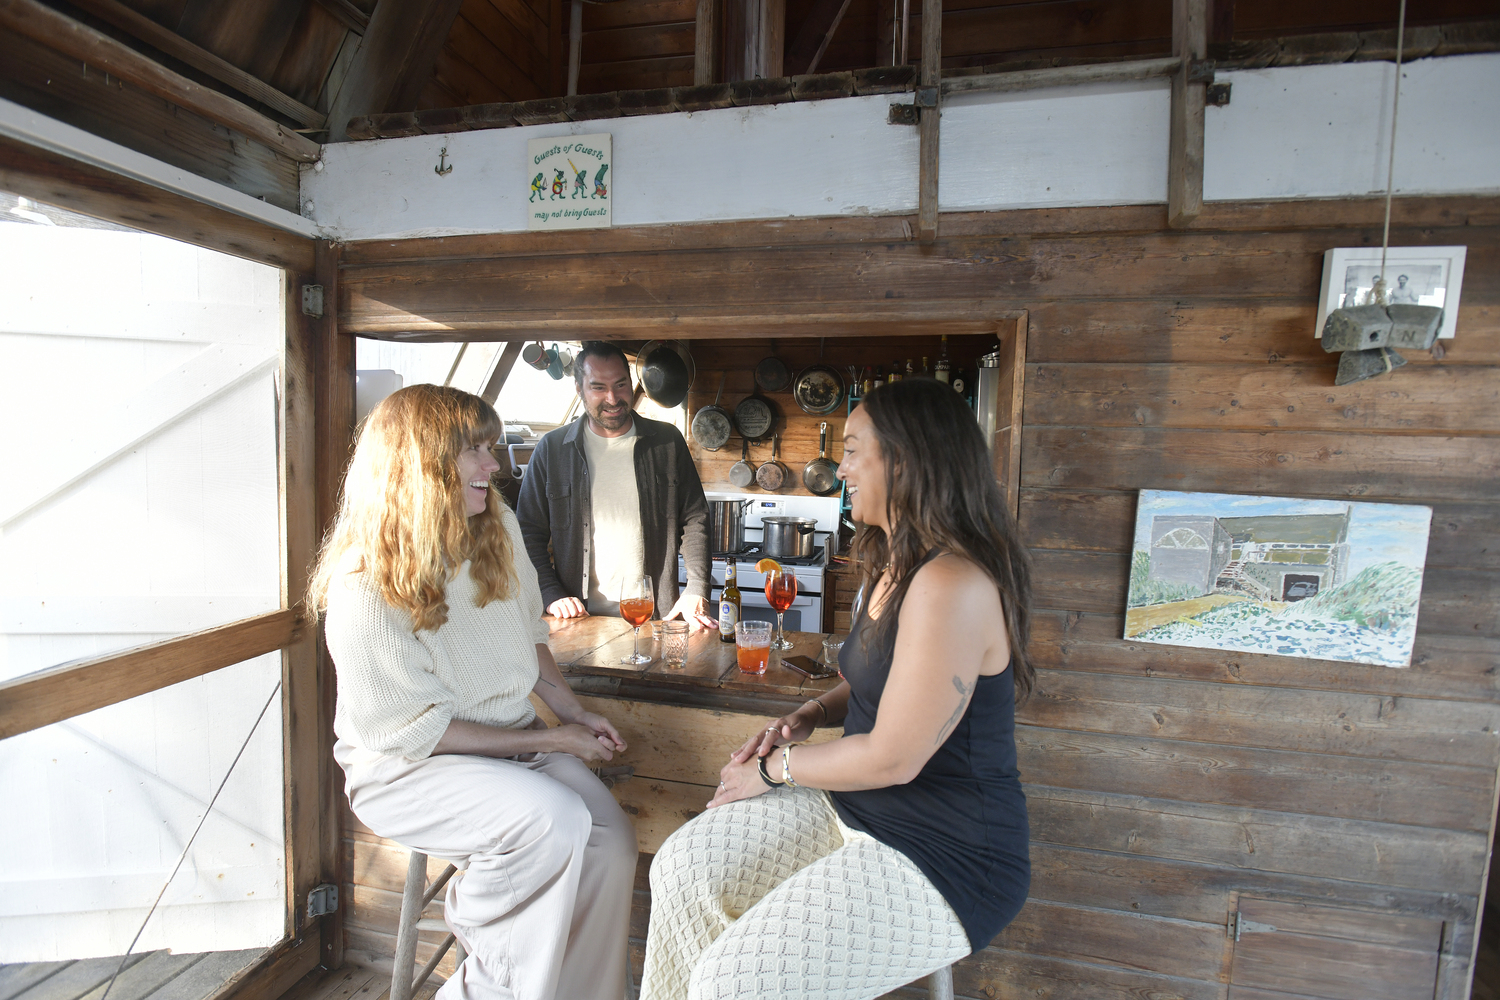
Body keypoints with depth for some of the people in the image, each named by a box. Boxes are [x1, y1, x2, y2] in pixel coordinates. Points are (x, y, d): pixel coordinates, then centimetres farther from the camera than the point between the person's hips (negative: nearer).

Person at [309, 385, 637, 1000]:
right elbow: (411, 730, -16)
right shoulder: (365, 586, -19)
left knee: (611, 842, -17)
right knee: (555, 822, -29)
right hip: (405, 767, -5)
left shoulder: (498, 532, 1)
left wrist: (572, 714, 1)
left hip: (515, 739, 6)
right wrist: (549, 740, -16)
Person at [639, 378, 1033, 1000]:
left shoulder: (953, 584, -27)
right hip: (854, 804, 9)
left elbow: (892, 758, -24)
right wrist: (808, 717, 1)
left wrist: (774, 768, -10)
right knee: (683, 866, -2)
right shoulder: (896, 565, 7)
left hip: (941, 857, -9)